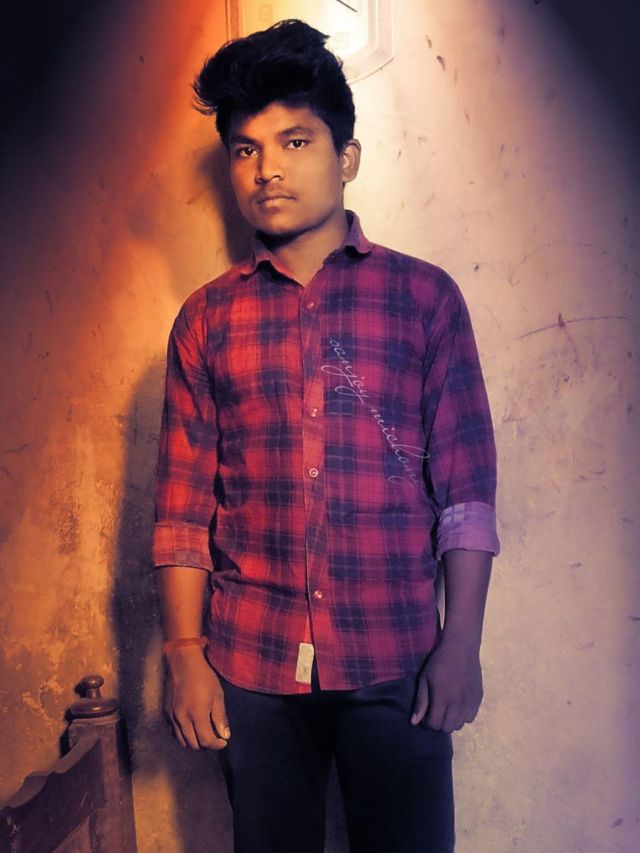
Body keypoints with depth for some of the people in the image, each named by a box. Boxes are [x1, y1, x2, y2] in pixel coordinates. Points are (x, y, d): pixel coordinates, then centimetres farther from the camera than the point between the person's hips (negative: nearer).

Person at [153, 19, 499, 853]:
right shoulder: (205, 319, 5)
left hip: (395, 660, -1)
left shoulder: (423, 296, 0)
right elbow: (183, 507, 3)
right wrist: (185, 652, 0)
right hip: (252, 663, 2)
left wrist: (462, 644, -7)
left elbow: (467, 490, -2)